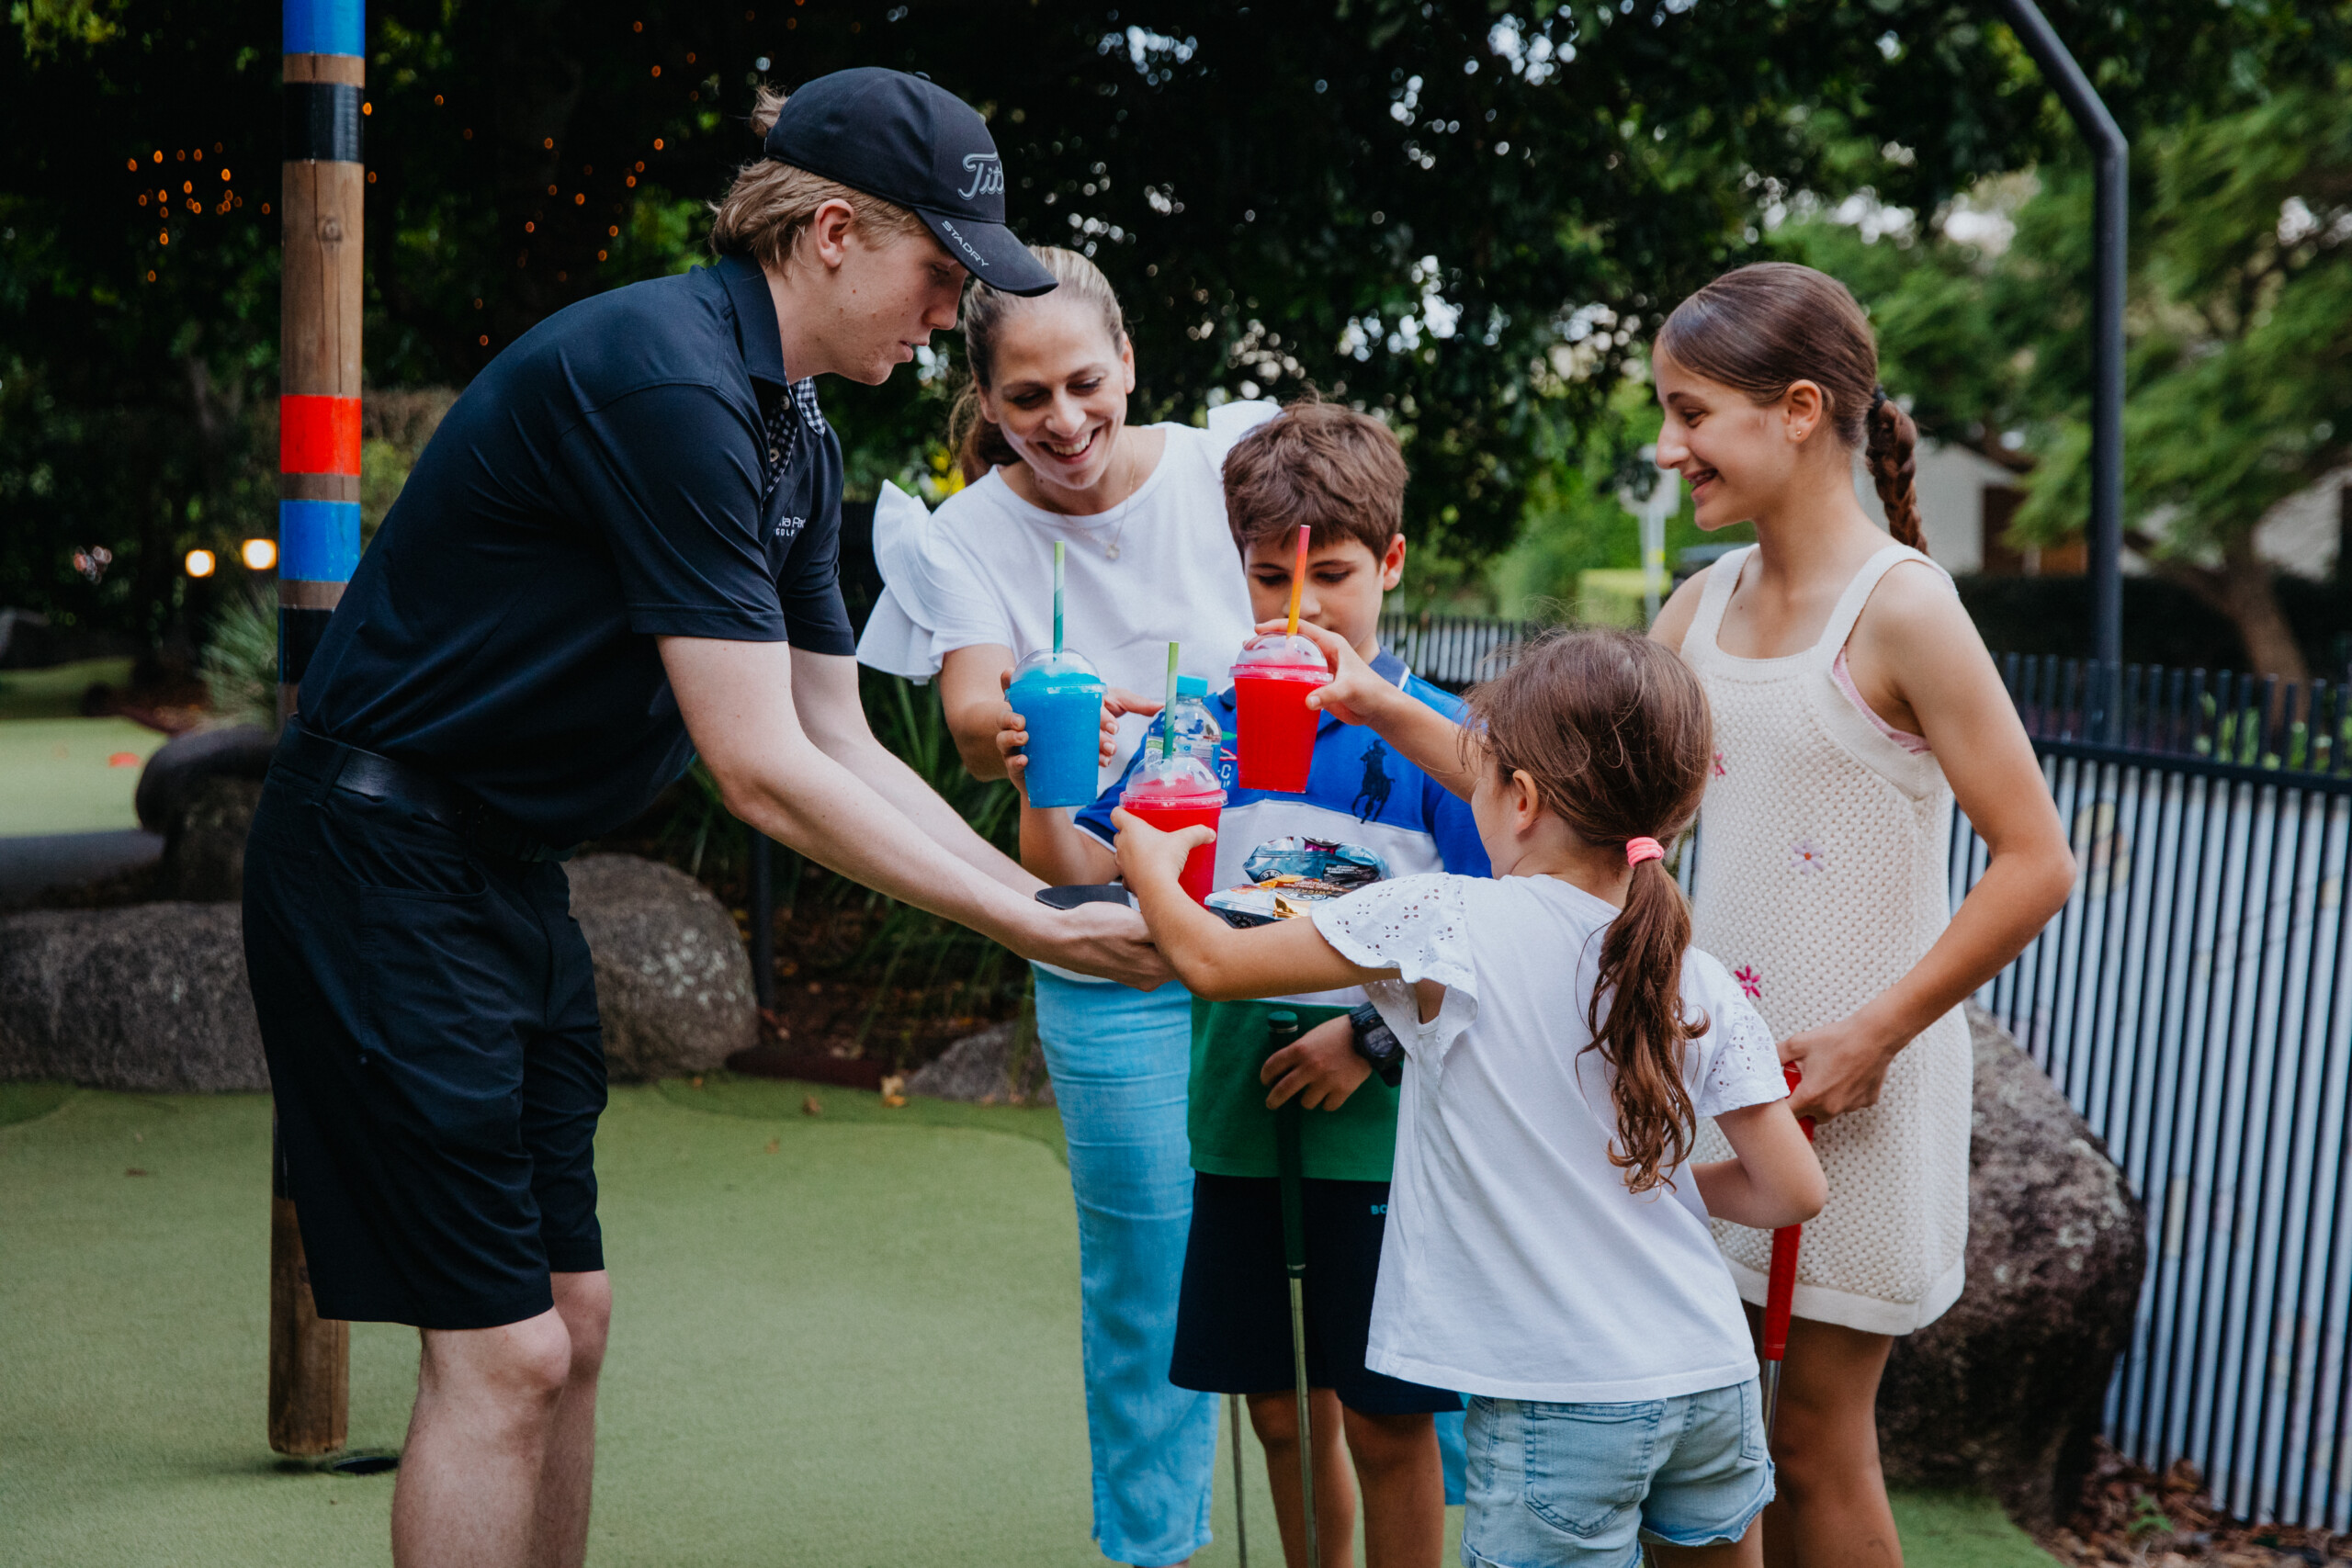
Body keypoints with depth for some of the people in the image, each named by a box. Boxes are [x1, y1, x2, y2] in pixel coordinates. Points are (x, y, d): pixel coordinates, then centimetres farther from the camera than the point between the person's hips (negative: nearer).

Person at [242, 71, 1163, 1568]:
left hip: (511, 876, 10)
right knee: (501, 1349, -8)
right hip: (382, 864, -10)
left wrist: (1050, 893, 3)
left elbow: (847, 749, 12)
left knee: (571, 1317, 12)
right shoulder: (667, 382, -23)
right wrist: (1034, 927, -19)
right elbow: (765, 772, -24)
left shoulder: (795, 436, 9)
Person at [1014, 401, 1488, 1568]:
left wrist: (1374, 1035, -18)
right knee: (1282, 1408, 14)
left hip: (1380, 1122, -3)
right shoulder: (1202, 725, 3)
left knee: (1385, 1421, 4)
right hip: (1241, 1113, 3)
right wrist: (1039, 787, -19)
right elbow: (1084, 873, 0)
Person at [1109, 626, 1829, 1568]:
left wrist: (1152, 870, 20)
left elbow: (1212, 964, -3)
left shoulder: (1444, 924, -12)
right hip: (1714, 1382, 5)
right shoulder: (1702, 983, 0)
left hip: (1560, 1408, -5)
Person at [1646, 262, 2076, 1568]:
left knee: (1816, 1437, 3)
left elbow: (2035, 862, -15)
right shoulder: (1706, 604, 7)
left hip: (1855, 1082, -6)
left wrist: (1873, 1035, -15)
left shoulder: (1899, 607, -14)